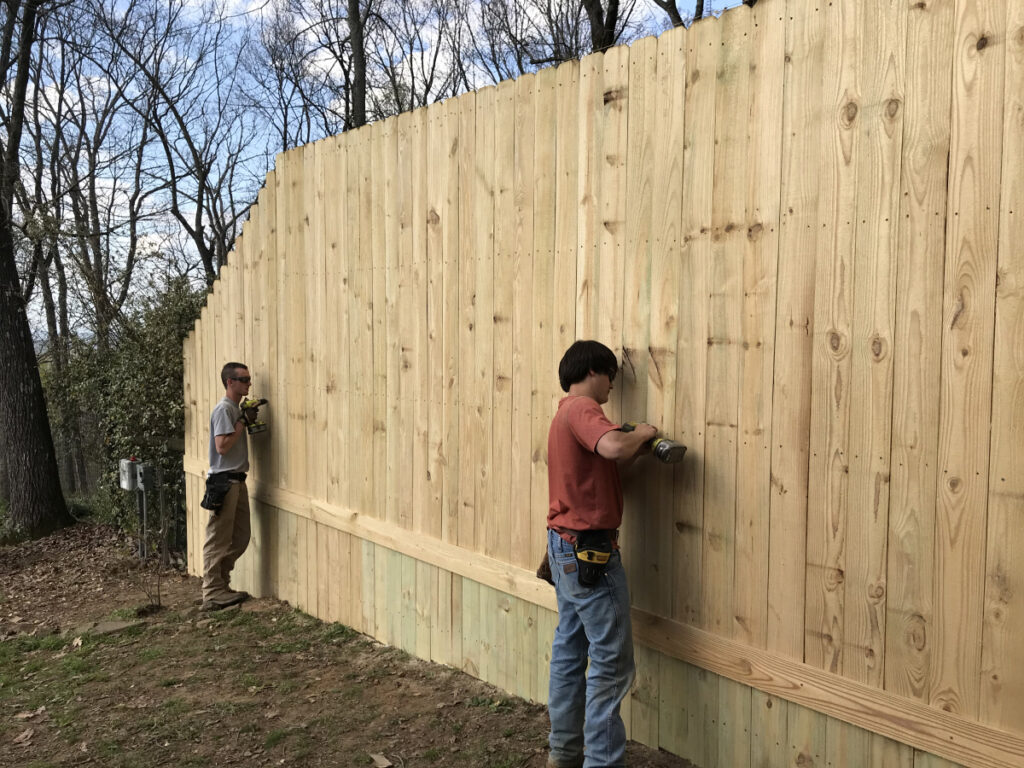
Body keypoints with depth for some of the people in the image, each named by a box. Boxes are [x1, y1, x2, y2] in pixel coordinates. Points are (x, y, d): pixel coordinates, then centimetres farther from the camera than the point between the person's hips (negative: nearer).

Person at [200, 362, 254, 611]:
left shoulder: (236, 408, 16)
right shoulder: (224, 409, -13)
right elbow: (222, 446, -22)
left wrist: (246, 420, 9)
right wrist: (242, 422, -14)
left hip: (236, 481, 10)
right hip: (223, 481, -10)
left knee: (240, 538, 13)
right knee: (218, 540, -3)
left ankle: (221, 587, 23)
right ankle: (212, 593, 4)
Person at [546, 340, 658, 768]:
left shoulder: (566, 412, 17)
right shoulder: (582, 408, -15)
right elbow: (613, 447, -34)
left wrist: (637, 448, 4)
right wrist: (640, 433, -15)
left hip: (565, 548, 11)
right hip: (590, 549, -10)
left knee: (570, 651, 16)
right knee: (612, 662, -4)